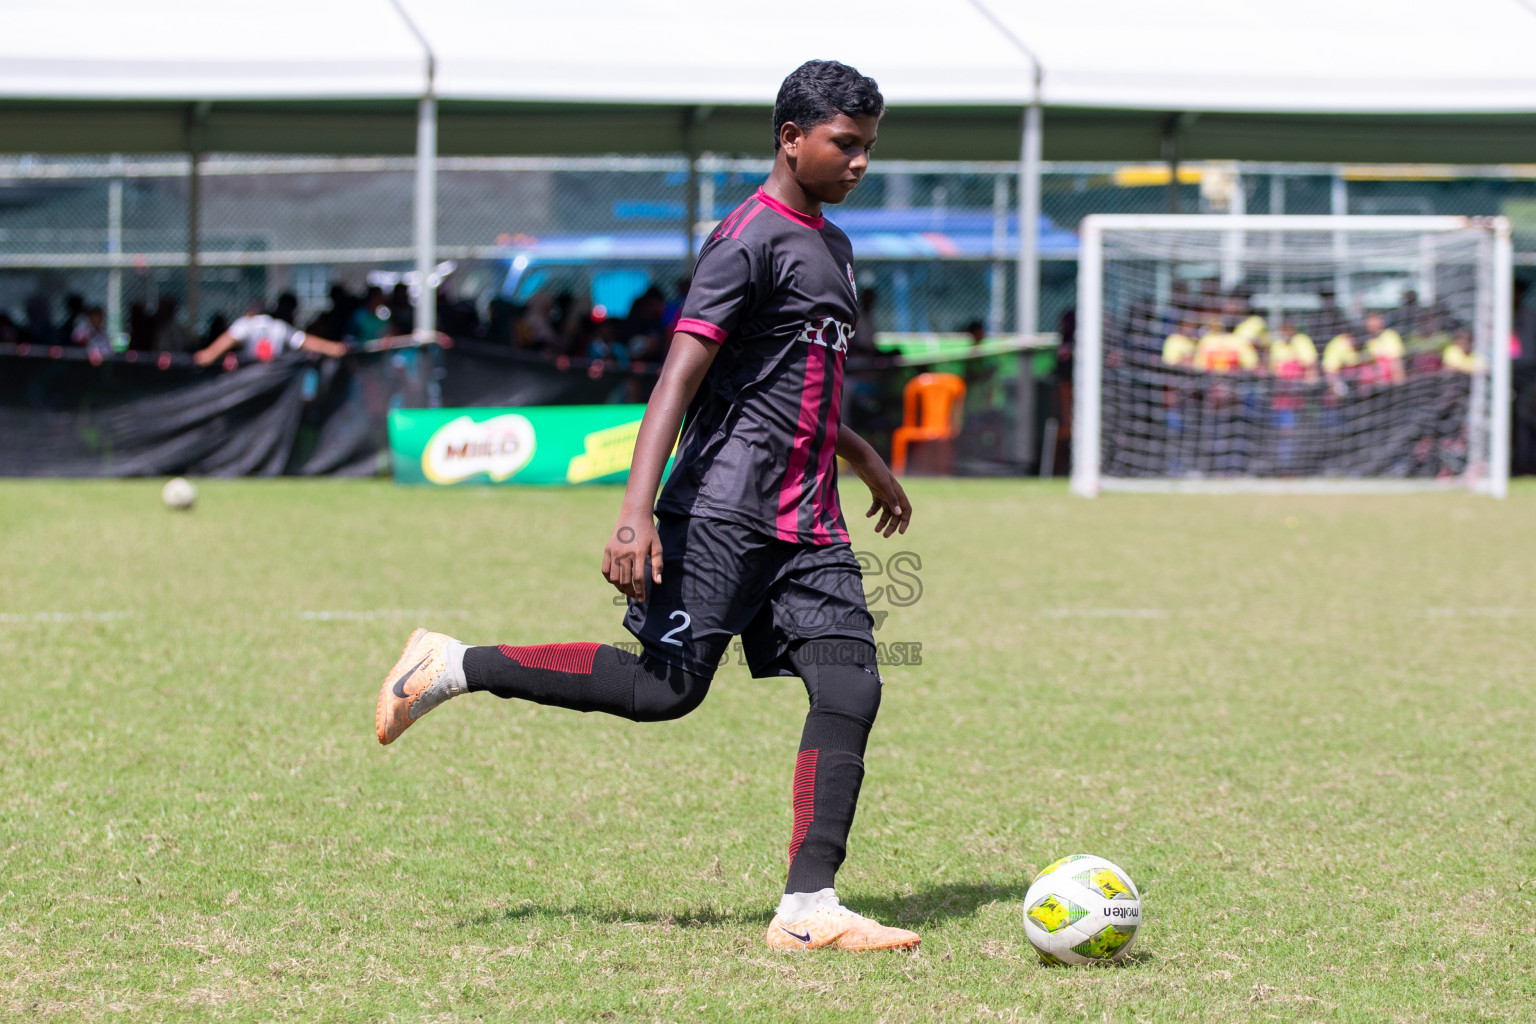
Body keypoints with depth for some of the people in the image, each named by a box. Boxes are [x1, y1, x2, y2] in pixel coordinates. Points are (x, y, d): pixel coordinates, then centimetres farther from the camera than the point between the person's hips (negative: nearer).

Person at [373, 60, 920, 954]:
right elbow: (681, 376, -19)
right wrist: (638, 511, -28)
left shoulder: (831, 246, 19)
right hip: (724, 509, -8)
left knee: (851, 687, -8)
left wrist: (867, 462, 44)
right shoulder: (751, 241, -11)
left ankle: (809, 907, -10)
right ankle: (456, 666, 6)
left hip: (809, 526, 8)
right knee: (667, 687, -9)